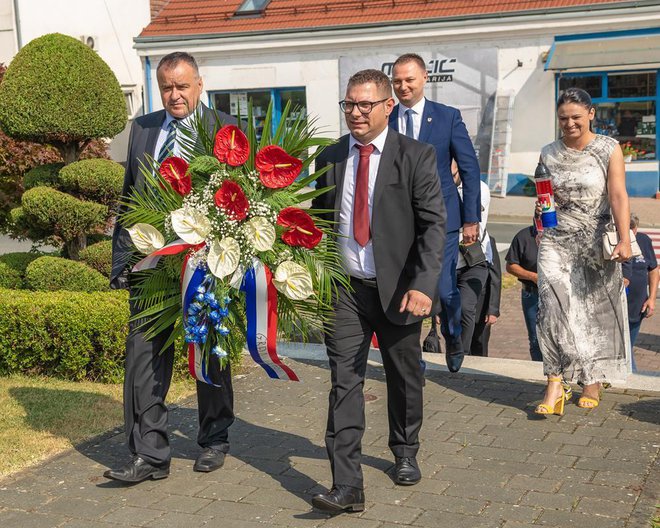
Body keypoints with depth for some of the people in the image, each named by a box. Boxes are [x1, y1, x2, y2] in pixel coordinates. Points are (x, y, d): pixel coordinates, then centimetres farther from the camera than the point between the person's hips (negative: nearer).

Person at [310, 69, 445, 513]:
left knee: (404, 377, 15)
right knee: (345, 381, -6)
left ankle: (405, 453, 39)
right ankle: (347, 485, -6)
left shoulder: (416, 156, -6)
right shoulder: (330, 158, 6)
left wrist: (422, 285, -22)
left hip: (398, 288, -2)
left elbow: (433, 225, -12)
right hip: (345, 289, 2)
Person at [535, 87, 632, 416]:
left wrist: (624, 240, -20)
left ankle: (593, 380, 22)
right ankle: (555, 385, -14)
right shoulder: (549, 154, 7)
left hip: (596, 242, -2)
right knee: (554, 306, -13)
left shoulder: (609, 149, -2)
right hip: (557, 242, 2)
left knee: (596, 310, 6)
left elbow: (618, 196, -11)